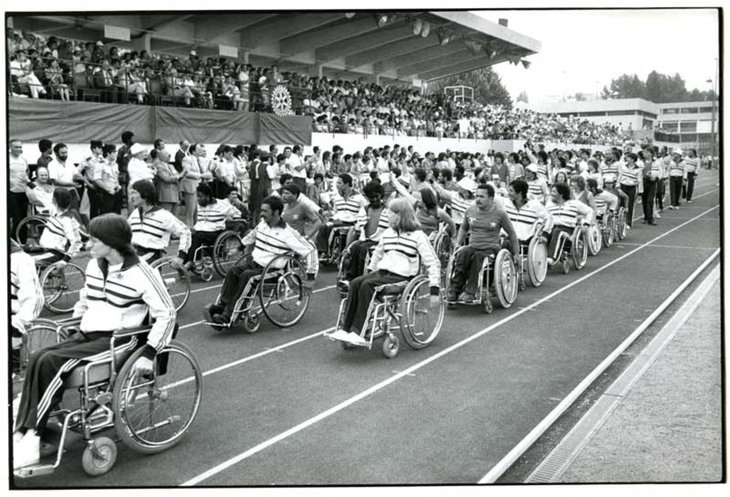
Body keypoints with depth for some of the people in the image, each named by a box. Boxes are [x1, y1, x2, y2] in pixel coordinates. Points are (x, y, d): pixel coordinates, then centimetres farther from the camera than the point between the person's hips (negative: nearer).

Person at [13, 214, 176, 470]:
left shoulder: (140, 273, -12)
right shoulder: (94, 266, 10)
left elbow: (166, 314, -13)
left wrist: (149, 353, -18)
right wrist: (73, 328, 16)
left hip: (119, 340, -7)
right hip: (87, 335, 7)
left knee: (52, 363, -26)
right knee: (37, 358, -19)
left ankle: (32, 438, -21)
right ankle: (21, 434, -22)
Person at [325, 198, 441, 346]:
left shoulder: (418, 236, -3)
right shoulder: (387, 233, 17)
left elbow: (433, 263, -5)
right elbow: (377, 254, 34)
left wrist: (434, 290, -10)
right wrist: (371, 271, 26)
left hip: (402, 277, -6)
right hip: (381, 272, 6)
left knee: (367, 285, -29)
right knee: (355, 283, -21)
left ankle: (358, 333, -30)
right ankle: (346, 329, -24)